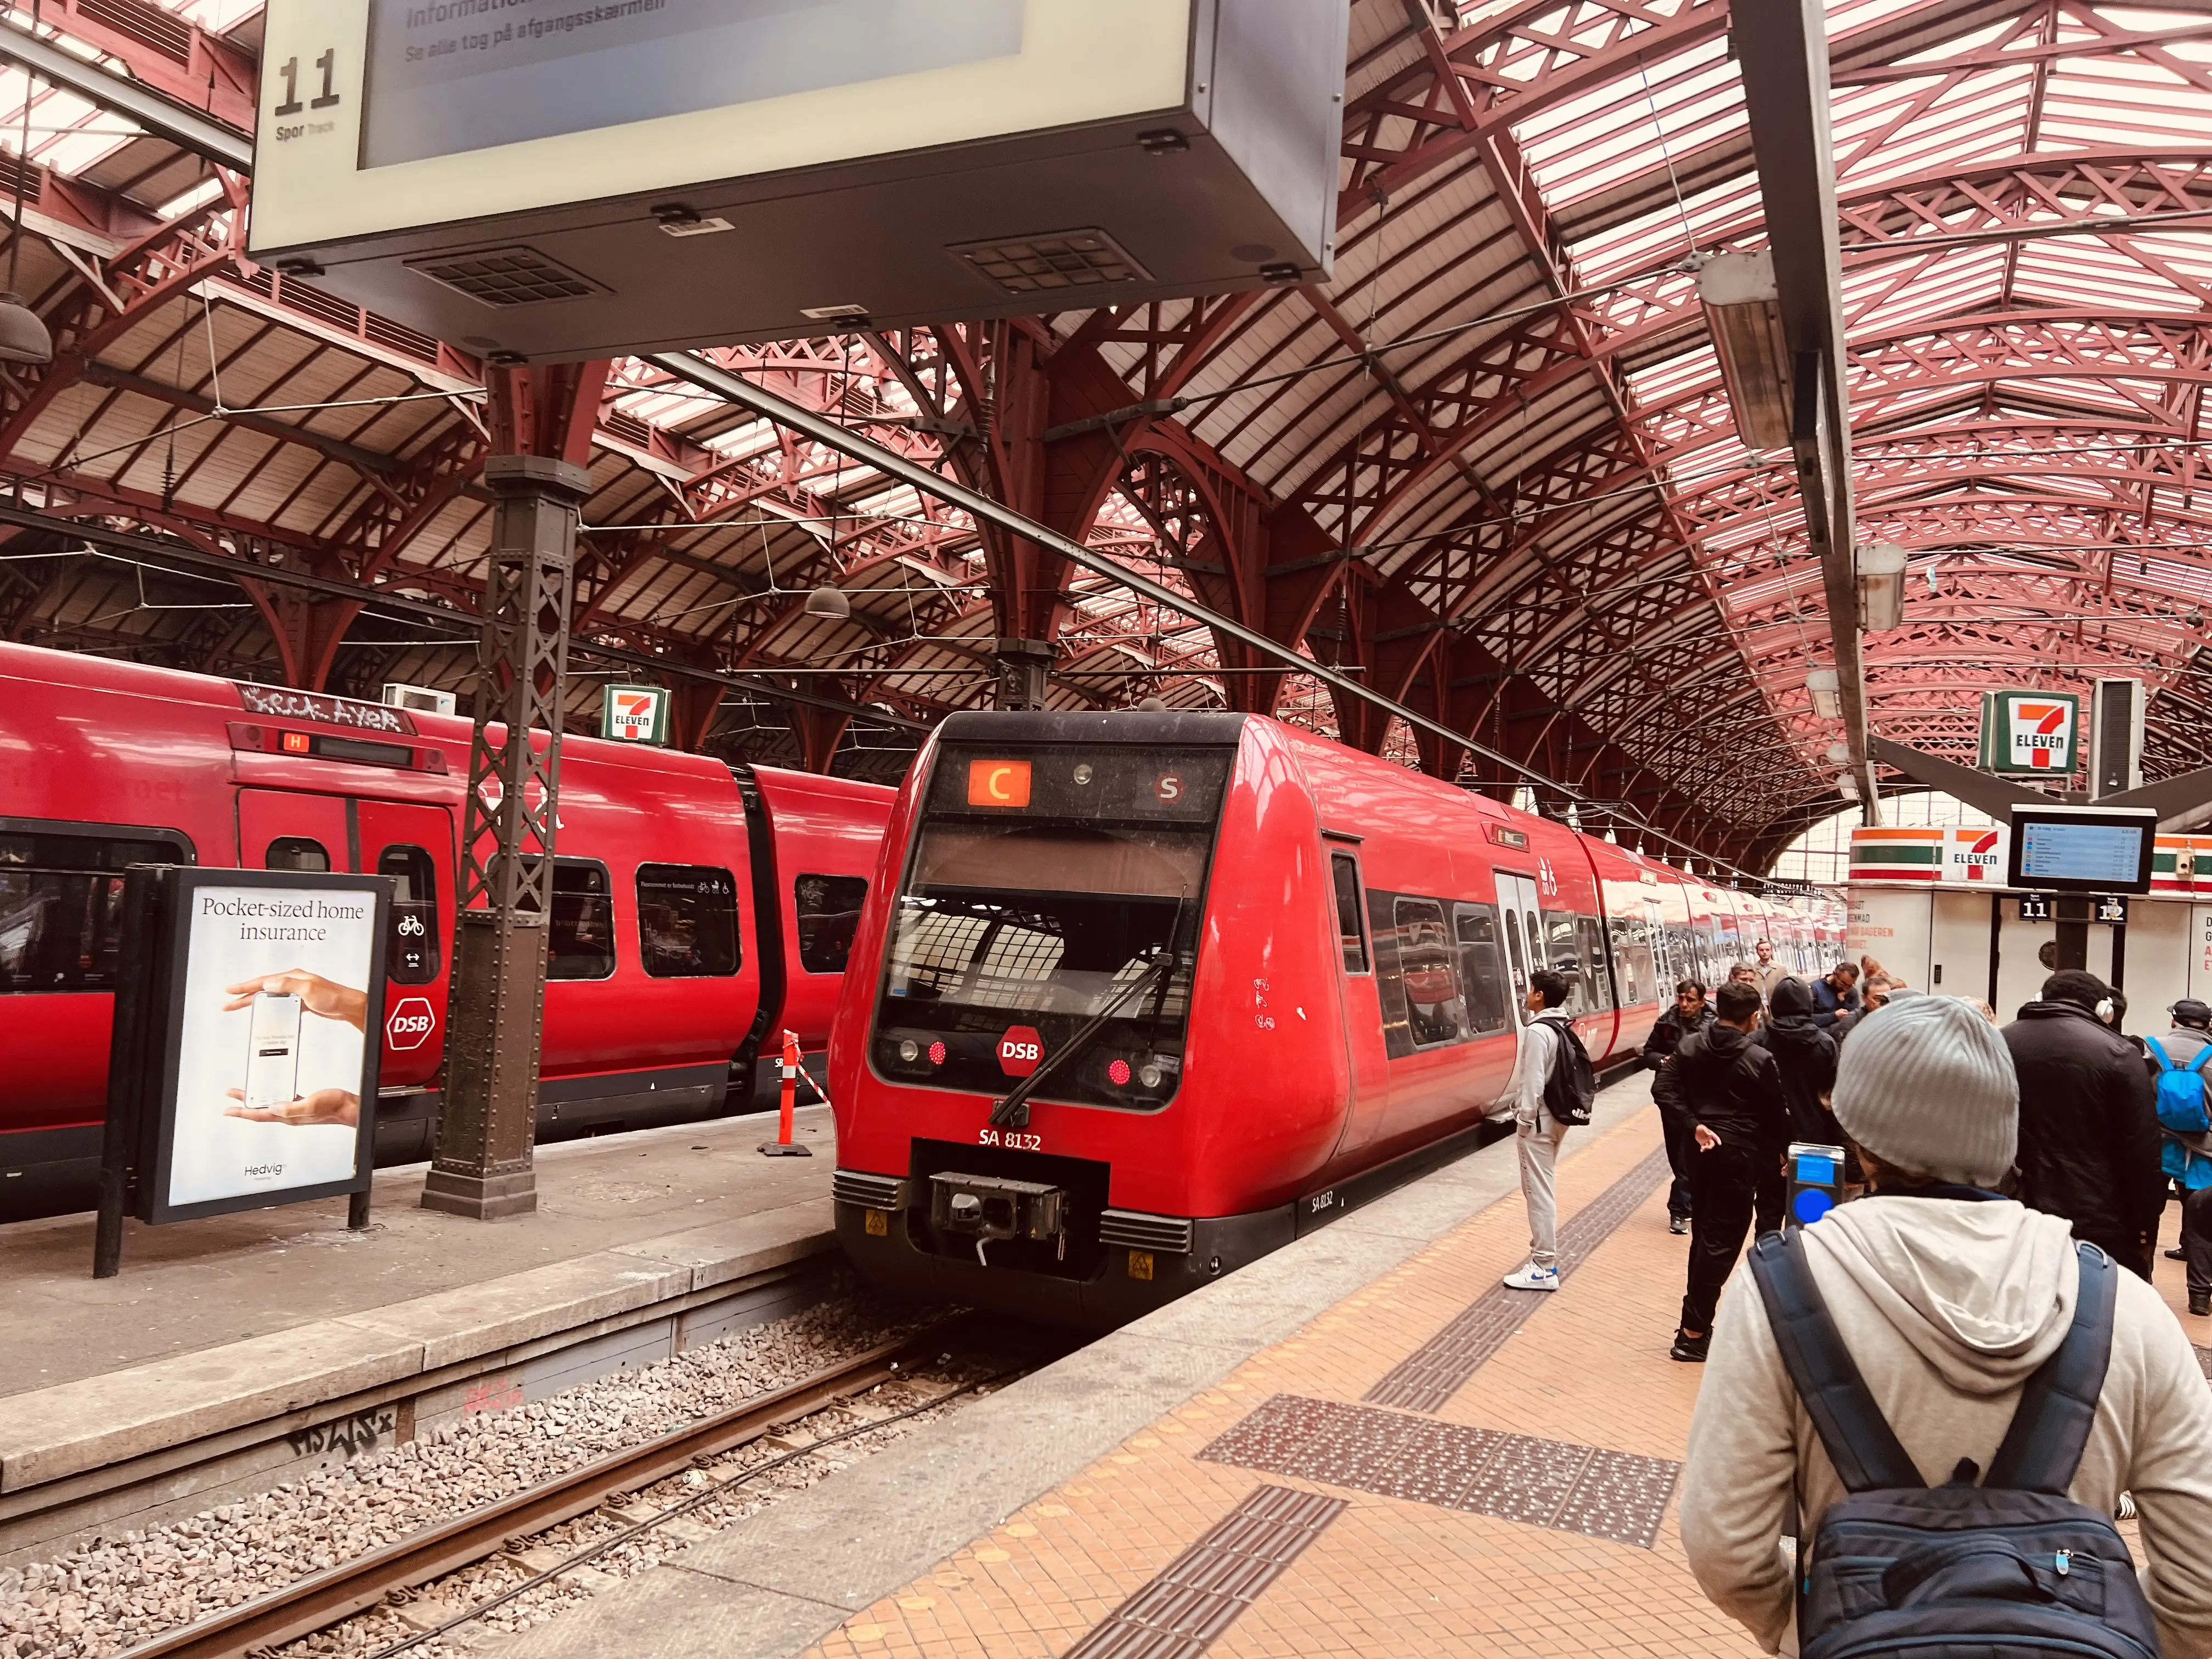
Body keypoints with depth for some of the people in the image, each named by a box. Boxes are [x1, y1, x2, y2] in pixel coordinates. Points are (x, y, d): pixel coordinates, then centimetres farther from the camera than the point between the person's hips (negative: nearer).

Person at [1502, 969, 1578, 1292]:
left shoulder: (1537, 1032, -19)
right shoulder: (1560, 1028, 9)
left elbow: (1533, 1081, -21)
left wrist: (1525, 1118, -13)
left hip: (1538, 1121, -10)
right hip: (1555, 1116, 10)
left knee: (1538, 1191, -6)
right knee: (1544, 1188, 19)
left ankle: (1543, 1268, -4)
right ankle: (1546, 1251, 28)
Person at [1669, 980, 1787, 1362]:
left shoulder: (1689, 1047, 1)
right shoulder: (1760, 1060, -12)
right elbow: (1775, 1114, -4)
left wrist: (1695, 1125, -4)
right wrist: (1781, 1151, 11)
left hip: (1700, 1150, 5)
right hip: (1741, 1155, -5)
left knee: (1702, 1235, 17)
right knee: (1722, 1242, -2)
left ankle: (1697, 1319, 23)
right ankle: (1693, 1331, -2)